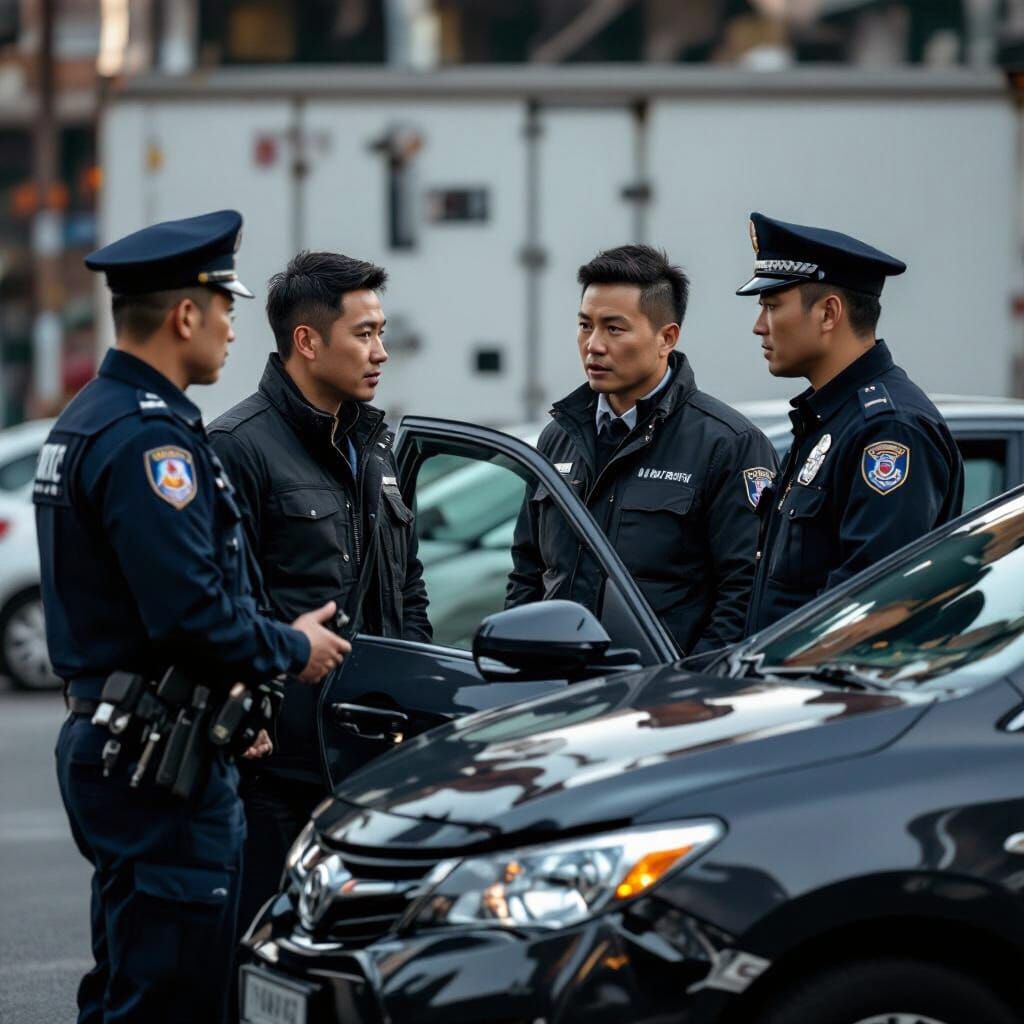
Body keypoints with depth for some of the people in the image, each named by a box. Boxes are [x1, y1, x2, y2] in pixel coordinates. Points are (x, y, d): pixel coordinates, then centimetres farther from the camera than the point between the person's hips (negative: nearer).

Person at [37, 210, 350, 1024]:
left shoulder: (83, 422, 16)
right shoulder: (151, 438, -18)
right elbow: (192, 613, -25)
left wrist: (224, 689, 16)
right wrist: (290, 651, -8)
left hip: (101, 737, 11)